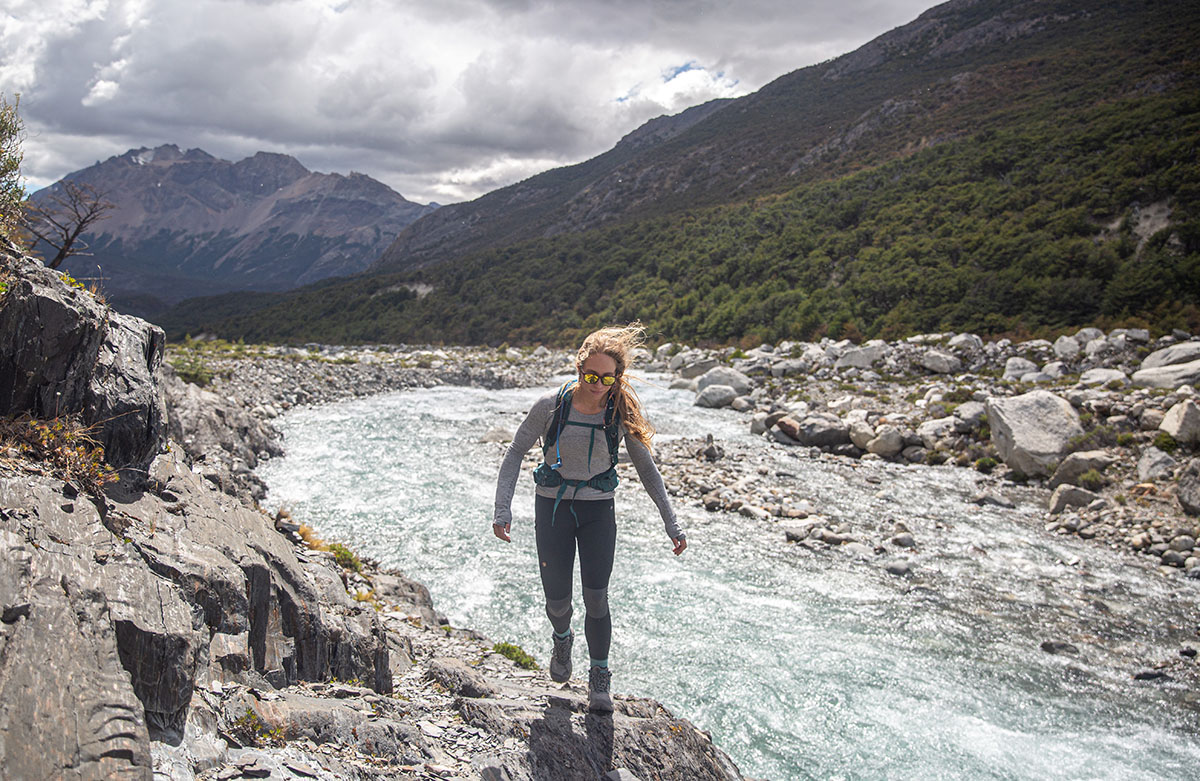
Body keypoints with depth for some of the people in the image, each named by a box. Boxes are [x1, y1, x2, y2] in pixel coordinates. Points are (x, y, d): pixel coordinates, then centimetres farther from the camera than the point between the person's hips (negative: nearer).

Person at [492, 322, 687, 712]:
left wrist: (671, 523, 0)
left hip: (598, 509, 0)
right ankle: (562, 640, 39)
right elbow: (516, 451, -4)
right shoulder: (551, 405, -13)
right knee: (557, 599, 2)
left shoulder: (623, 412, -10)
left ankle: (599, 678, 17)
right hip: (553, 505, 0)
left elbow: (646, 468, 1)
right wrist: (502, 509, -12)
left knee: (596, 597, -6)